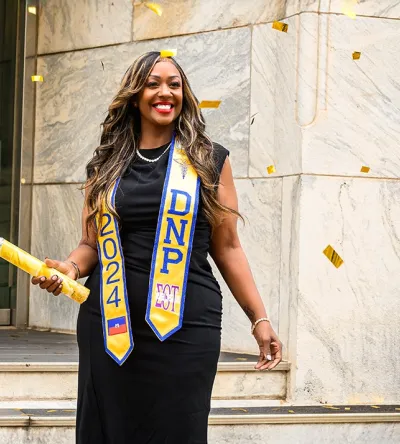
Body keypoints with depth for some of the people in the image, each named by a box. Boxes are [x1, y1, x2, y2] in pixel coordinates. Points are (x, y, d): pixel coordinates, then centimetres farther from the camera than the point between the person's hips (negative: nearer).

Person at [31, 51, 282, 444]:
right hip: (110, 324, 2)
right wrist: (70, 267, -7)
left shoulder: (209, 160, 6)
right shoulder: (106, 165, 11)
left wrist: (259, 319, 3)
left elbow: (227, 248, 7)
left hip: (186, 329, -2)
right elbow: (91, 244, 15)